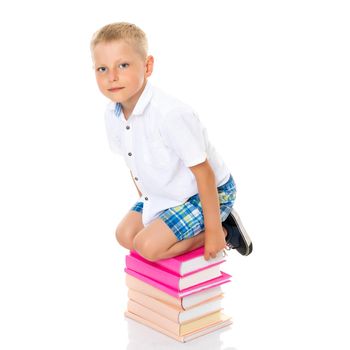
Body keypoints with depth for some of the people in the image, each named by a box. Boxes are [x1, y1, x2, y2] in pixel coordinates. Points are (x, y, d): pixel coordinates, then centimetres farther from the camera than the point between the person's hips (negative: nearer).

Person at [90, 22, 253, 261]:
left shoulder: (170, 114, -35)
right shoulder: (112, 114, -10)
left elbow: (203, 171, -29)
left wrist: (213, 230, -23)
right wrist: (146, 201, 16)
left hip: (210, 192, -8)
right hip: (162, 193, 8)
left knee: (149, 246, -17)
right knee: (125, 235, 9)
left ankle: (223, 229, 0)